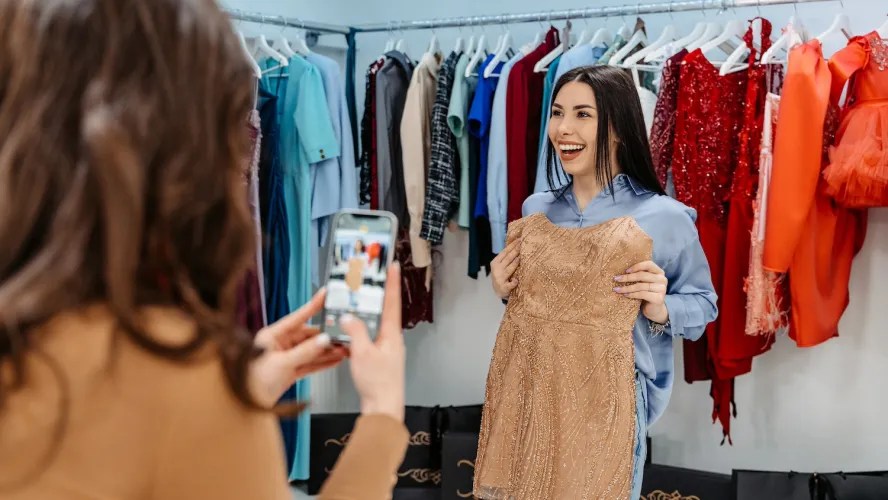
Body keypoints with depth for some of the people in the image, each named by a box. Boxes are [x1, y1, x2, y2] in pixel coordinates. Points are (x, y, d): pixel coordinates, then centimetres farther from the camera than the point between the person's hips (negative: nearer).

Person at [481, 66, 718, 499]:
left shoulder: (664, 218, -9)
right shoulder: (535, 209, 5)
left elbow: (703, 303, -2)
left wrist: (661, 309, -20)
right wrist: (505, 292, -2)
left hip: (610, 399, -4)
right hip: (530, 390, 4)